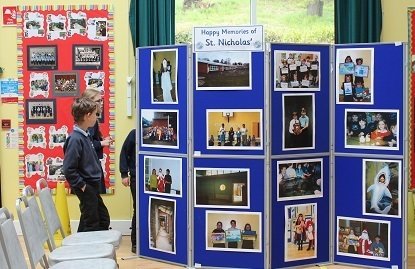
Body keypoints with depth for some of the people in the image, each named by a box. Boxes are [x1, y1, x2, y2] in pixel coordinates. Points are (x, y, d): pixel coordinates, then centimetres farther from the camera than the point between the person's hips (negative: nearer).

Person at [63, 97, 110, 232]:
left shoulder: (86, 135, 6)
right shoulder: (75, 139, -22)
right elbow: (68, 169, -24)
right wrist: (82, 185, -19)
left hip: (93, 186, 9)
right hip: (86, 188, -9)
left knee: (103, 220, 18)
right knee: (91, 225, 1)